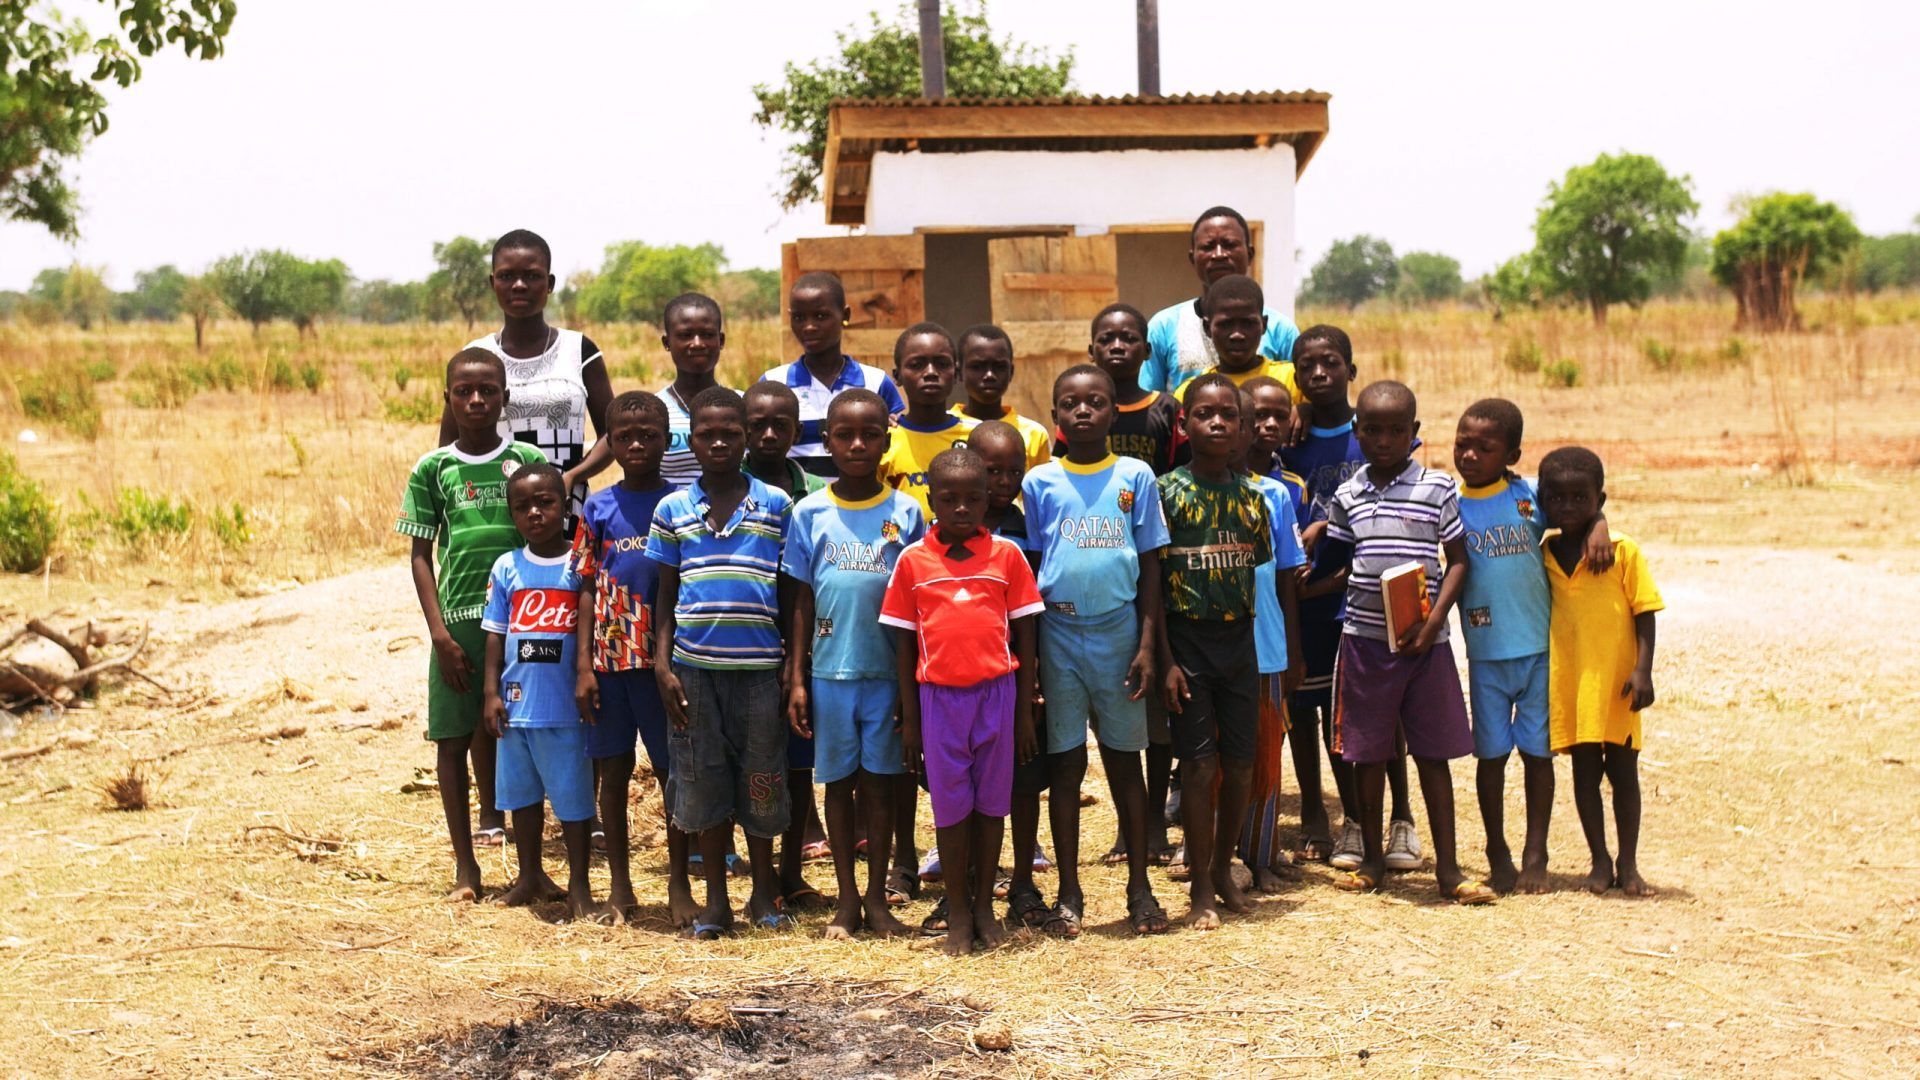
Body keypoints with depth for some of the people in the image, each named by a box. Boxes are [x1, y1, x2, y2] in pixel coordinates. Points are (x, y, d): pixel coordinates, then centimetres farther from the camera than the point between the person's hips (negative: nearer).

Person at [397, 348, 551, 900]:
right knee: (453, 739, 3)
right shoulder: (432, 469, 3)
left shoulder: (528, 460, 3)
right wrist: (439, 632, -5)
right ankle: (465, 865, 12)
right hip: (459, 621, 0)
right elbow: (421, 554, 3)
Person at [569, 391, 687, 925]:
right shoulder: (599, 509, 5)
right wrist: (584, 665, -2)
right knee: (612, 770, 8)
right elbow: (587, 589, 5)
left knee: (675, 771, 4)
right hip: (610, 658, 2)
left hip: (666, 659, -1)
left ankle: (679, 886, 13)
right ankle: (619, 885, 19)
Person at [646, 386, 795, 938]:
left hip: (759, 666, -1)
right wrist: (662, 667, -1)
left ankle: (765, 893, 23)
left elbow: (789, 594, 6)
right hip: (695, 666, 1)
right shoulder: (673, 510, 5)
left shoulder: (775, 505, 2)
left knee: (761, 781, 7)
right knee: (704, 783, 6)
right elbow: (666, 597, 8)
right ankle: (715, 901, 17)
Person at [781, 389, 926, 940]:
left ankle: (877, 897, 17)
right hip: (829, 671, 1)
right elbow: (802, 602, 4)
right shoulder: (810, 513, 2)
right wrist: (796, 679, 1)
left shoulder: (906, 512, 0)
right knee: (839, 782, 8)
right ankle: (847, 900, 18)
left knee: (879, 782, 6)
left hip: (888, 672, 0)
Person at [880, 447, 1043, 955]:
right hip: (940, 696, 0)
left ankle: (985, 907, 20)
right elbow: (904, 642, 5)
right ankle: (958, 914, 15)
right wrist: (909, 719, 4)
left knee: (992, 800, 8)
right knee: (950, 804, 6)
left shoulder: (1007, 555, 1)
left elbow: (1024, 634, 4)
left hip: (997, 691, 0)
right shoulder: (913, 561, 1)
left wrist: (1025, 709, 3)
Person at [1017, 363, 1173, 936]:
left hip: (1119, 636, 0)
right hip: (1059, 636, 0)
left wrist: (1147, 644, -3)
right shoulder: (1039, 482, 2)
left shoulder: (1136, 477, 2)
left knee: (1125, 761, 7)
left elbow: (1149, 566, 3)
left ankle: (1140, 888, 16)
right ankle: (1069, 893, 13)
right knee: (1064, 764, 5)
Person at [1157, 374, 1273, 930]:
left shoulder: (1250, 496, 7)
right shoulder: (1168, 491, -6)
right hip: (1188, 638, -4)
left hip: (1239, 639, 4)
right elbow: (1152, 581, -7)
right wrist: (1165, 659, -13)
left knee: (1240, 762, 7)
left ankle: (1223, 868, 24)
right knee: (1199, 763, -3)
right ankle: (1200, 887, 7)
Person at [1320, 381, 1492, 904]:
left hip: (1424, 641, -2)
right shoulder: (1347, 496, 5)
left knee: (1433, 752, 3)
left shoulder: (1438, 488, -2)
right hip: (1364, 638, 2)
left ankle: (1447, 867, 9)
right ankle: (1372, 858, 21)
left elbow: (1458, 561, -1)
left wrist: (1432, 622, -11)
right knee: (1368, 751, 8)